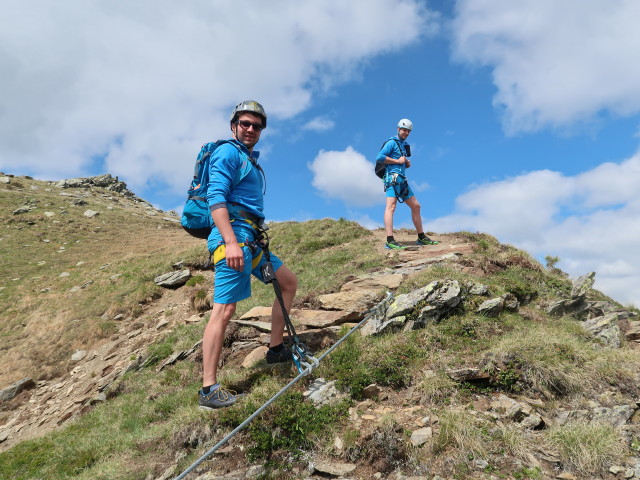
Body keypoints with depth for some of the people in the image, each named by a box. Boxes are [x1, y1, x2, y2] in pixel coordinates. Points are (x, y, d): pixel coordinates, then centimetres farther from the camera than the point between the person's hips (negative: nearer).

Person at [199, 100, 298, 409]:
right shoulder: (228, 153, -5)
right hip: (233, 235, -10)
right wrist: (231, 242, -28)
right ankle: (209, 390, -7)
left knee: (289, 282, 15)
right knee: (225, 309, -12)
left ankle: (276, 349, 21)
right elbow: (216, 198, -18)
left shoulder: (250, 160, 24)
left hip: (251, 240, 10)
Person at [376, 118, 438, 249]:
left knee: (416, 206, 10)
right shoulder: (392, 142, -3)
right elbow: (379, 157, -17)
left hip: (402, 180, 10)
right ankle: (390, 241, -29)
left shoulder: (404, 145, 24)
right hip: (392, 177, -9)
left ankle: (421, 237, 19)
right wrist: (398, 161, -12)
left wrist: (407, 163, 9)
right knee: (391, 206, -20)